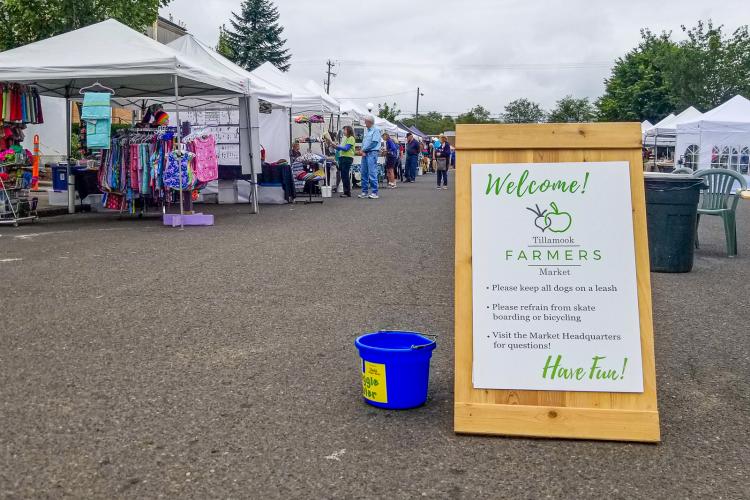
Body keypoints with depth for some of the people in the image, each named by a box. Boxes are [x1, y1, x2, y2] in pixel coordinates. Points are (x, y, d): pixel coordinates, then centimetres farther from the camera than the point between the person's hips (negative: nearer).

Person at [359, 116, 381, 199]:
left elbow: (374, 142, -13)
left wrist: (364, 149, -7)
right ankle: (364, 192, 14)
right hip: (365, 154, 8)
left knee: (372, 173, -11)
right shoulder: (366, 130, 19)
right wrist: (363, 151, 1)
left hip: (372, 153, -8)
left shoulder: (376, 130, -6)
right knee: (364, 173, 8)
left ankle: (374, 193, -9)